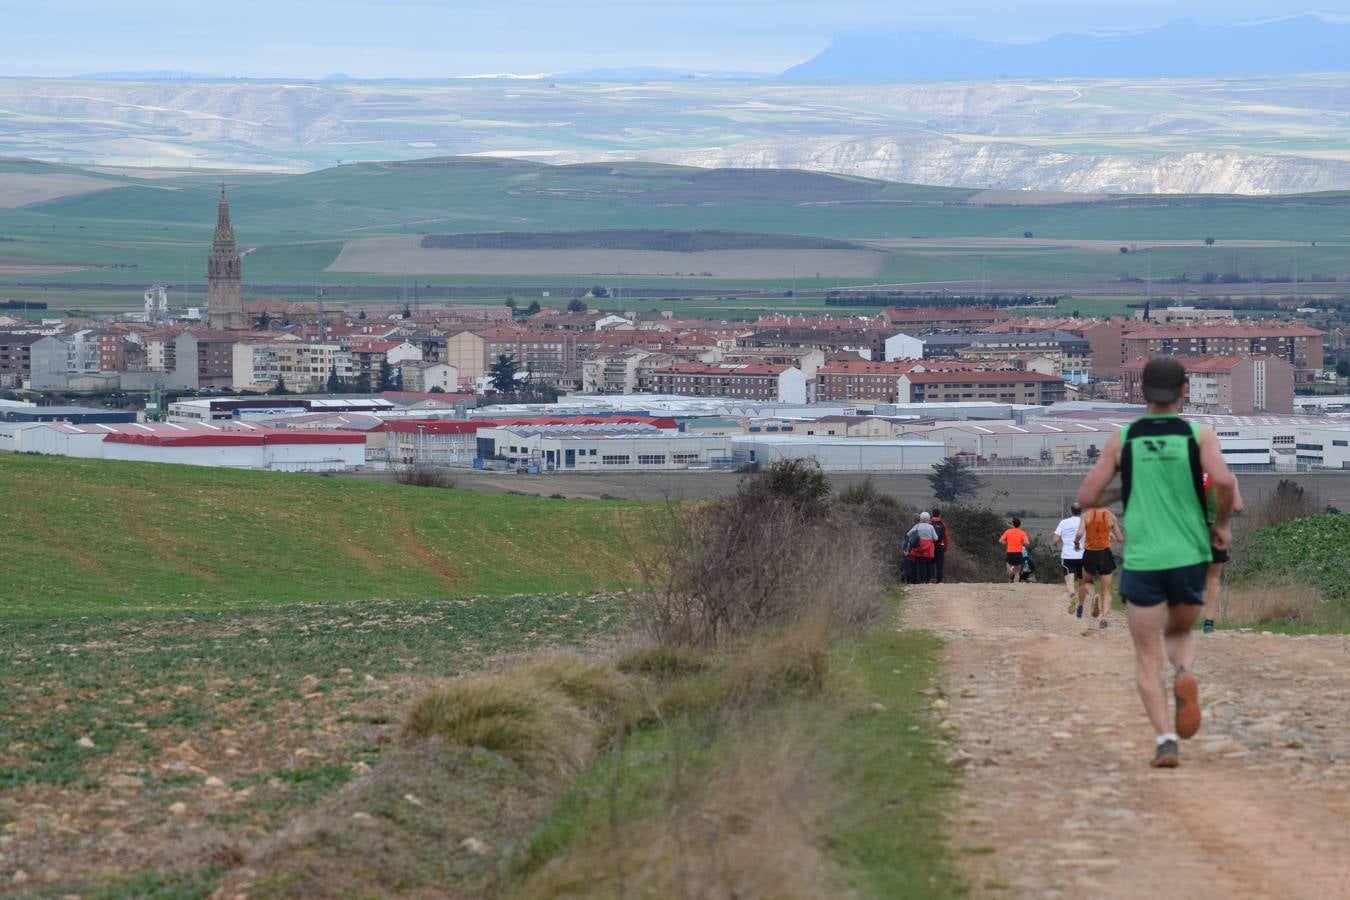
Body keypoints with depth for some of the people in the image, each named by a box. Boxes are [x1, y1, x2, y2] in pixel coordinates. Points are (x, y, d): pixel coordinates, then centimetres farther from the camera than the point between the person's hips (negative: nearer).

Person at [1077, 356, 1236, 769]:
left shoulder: (1122, 440, 3)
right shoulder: (1199, 435, -1)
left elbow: (1086, 497, 3)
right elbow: (1224, 480, -18)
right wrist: (1222, 523, -1)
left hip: (1142, 561, -1)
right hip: (1190, 559, 1)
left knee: (1148, 656, 8)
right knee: (1180, 633, 26)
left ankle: (1166, 739, -9)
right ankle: (1185, 676, -8)